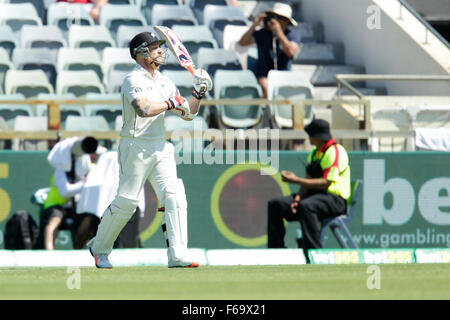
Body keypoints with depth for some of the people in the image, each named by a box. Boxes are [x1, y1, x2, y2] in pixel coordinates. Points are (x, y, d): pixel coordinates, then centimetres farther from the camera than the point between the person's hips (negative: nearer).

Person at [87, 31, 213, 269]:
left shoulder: (165, 82, 16)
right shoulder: (133, 80, -10)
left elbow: (188, 114, 19)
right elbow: (144, 109, -28)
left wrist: (198, 93, 4)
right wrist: (171, 103, -17)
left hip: (161, 148, 7)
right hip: (136, 147, -7)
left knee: (174, 196, -8)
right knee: (126, 202, -3)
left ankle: (177, 255, -12)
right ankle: (99, 247, 18)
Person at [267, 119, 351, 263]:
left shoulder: (335, 152, -13)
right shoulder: (314, 153, 18)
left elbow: (326, 183, -21)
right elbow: (308, 179, 12)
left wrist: (296, 180, -20)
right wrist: (299, 197, -8)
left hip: (335, 199, -9)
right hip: (315, 196, 9)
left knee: (306, 206, -39)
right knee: (275, 205, -2)